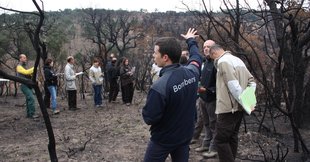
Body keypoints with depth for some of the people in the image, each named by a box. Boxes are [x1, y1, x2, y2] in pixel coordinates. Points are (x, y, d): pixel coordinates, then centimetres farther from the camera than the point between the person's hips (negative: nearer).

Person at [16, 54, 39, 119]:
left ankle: (29, 113, 15)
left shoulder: (25, 66, 21)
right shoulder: (19, 67, -8)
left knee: (29, 99, 10)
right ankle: (32, 114, -16)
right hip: (24, 85, -9)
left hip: (28, 85, 9)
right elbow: (26, 72, -25)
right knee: (31, 99, -17)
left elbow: (30, 74, 19)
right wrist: (34, 68, -22)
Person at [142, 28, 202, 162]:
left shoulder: (160, 86, -31)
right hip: (185, 135, 6)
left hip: (163, 140, -5)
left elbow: (148, 118, -23)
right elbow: (196, 58, 15)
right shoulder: (191, 72, -10)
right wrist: (191, 40, 33)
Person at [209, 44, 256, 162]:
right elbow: (251, 81, 15)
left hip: (228, 108, -9)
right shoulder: (238, 60, 17)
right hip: (238, 107, 9)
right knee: (232, 137, 15)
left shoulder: (223, 61, -11)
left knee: (221, 139, -5)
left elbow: (233, 84, -21)